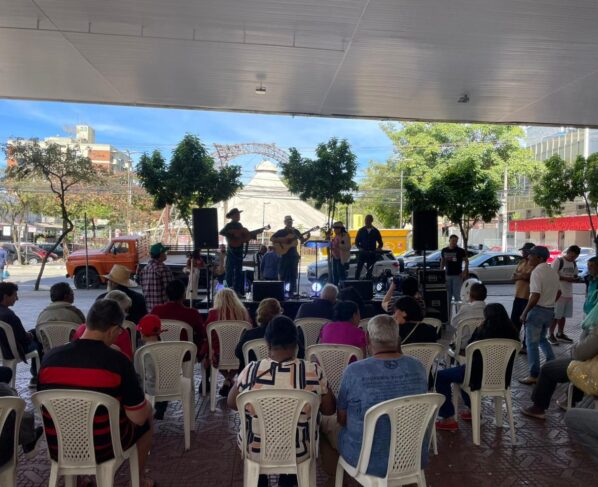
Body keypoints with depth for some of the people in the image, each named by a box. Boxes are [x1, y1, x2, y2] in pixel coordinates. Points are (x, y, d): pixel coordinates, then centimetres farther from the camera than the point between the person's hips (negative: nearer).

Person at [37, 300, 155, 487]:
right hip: (103, 449, -4)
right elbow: (139, 418, -16)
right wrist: (143, 405, 6)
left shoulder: (50, 357, -10)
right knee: (147, 411, 22)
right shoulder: (118, 361, -23)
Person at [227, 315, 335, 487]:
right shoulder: (313, 372, -18)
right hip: (298, 452, 0)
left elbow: (232, 404, 0)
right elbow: (329, 410, -4)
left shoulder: (250, 371, -17)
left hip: (254, 451, 0)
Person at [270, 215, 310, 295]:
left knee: (293, 274, 3)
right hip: (284, 255, -3)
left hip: (293, 255, 3)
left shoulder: (295, 231, 11)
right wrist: (282, 240, -16)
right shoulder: (281, 232, 1)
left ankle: (291, 292, 9)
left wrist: (307, 237, -5)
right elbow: (271, 239, -7)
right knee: (283, 274, -3)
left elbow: (302, 241, 13)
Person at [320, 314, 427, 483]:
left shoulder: (354, 371, -21)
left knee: (326, 423, 22)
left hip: (369, 460, -4)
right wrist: (399, 353, 3)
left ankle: (334, 476, 42)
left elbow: (342, 419, -8)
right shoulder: (418, 367, -11)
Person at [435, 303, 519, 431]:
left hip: (480, 375, -7)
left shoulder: (484, 331, -17)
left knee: (441, 377, 6)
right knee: (461, 370, 33)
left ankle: (448, 419, 3)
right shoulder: (512, 332, -4)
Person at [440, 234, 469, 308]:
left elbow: (466, 261, 2)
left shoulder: (460, 251, -2)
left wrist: (464, 272, -7)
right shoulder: (444, 251, 9)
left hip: (457, 275, -4)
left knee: (457, 294, -6)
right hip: (447, 275, 4)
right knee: (447, 294, 7)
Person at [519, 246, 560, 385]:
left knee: (532, 343, 0)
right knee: (542, 339, 25)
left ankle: (534, 375, 5)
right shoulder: (553, 272, 9)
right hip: (550, 310, 9)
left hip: (538, 310, -9)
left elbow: (535, 296, -24)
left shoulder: (537, 272, -18)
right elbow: (558, 292, 17)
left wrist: (524, 313, -18)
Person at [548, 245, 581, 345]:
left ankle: (560, 334, 26)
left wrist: (576, 279, -5)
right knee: (555, 315, -2)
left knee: (563, 315, 14)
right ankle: (550, 335, 9)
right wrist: (566, 279, -23)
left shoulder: (574, 264, 12)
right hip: (558, 293, -7)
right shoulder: (558, 261, -11)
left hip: (569, 294, 7)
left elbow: (574, 276, 19)